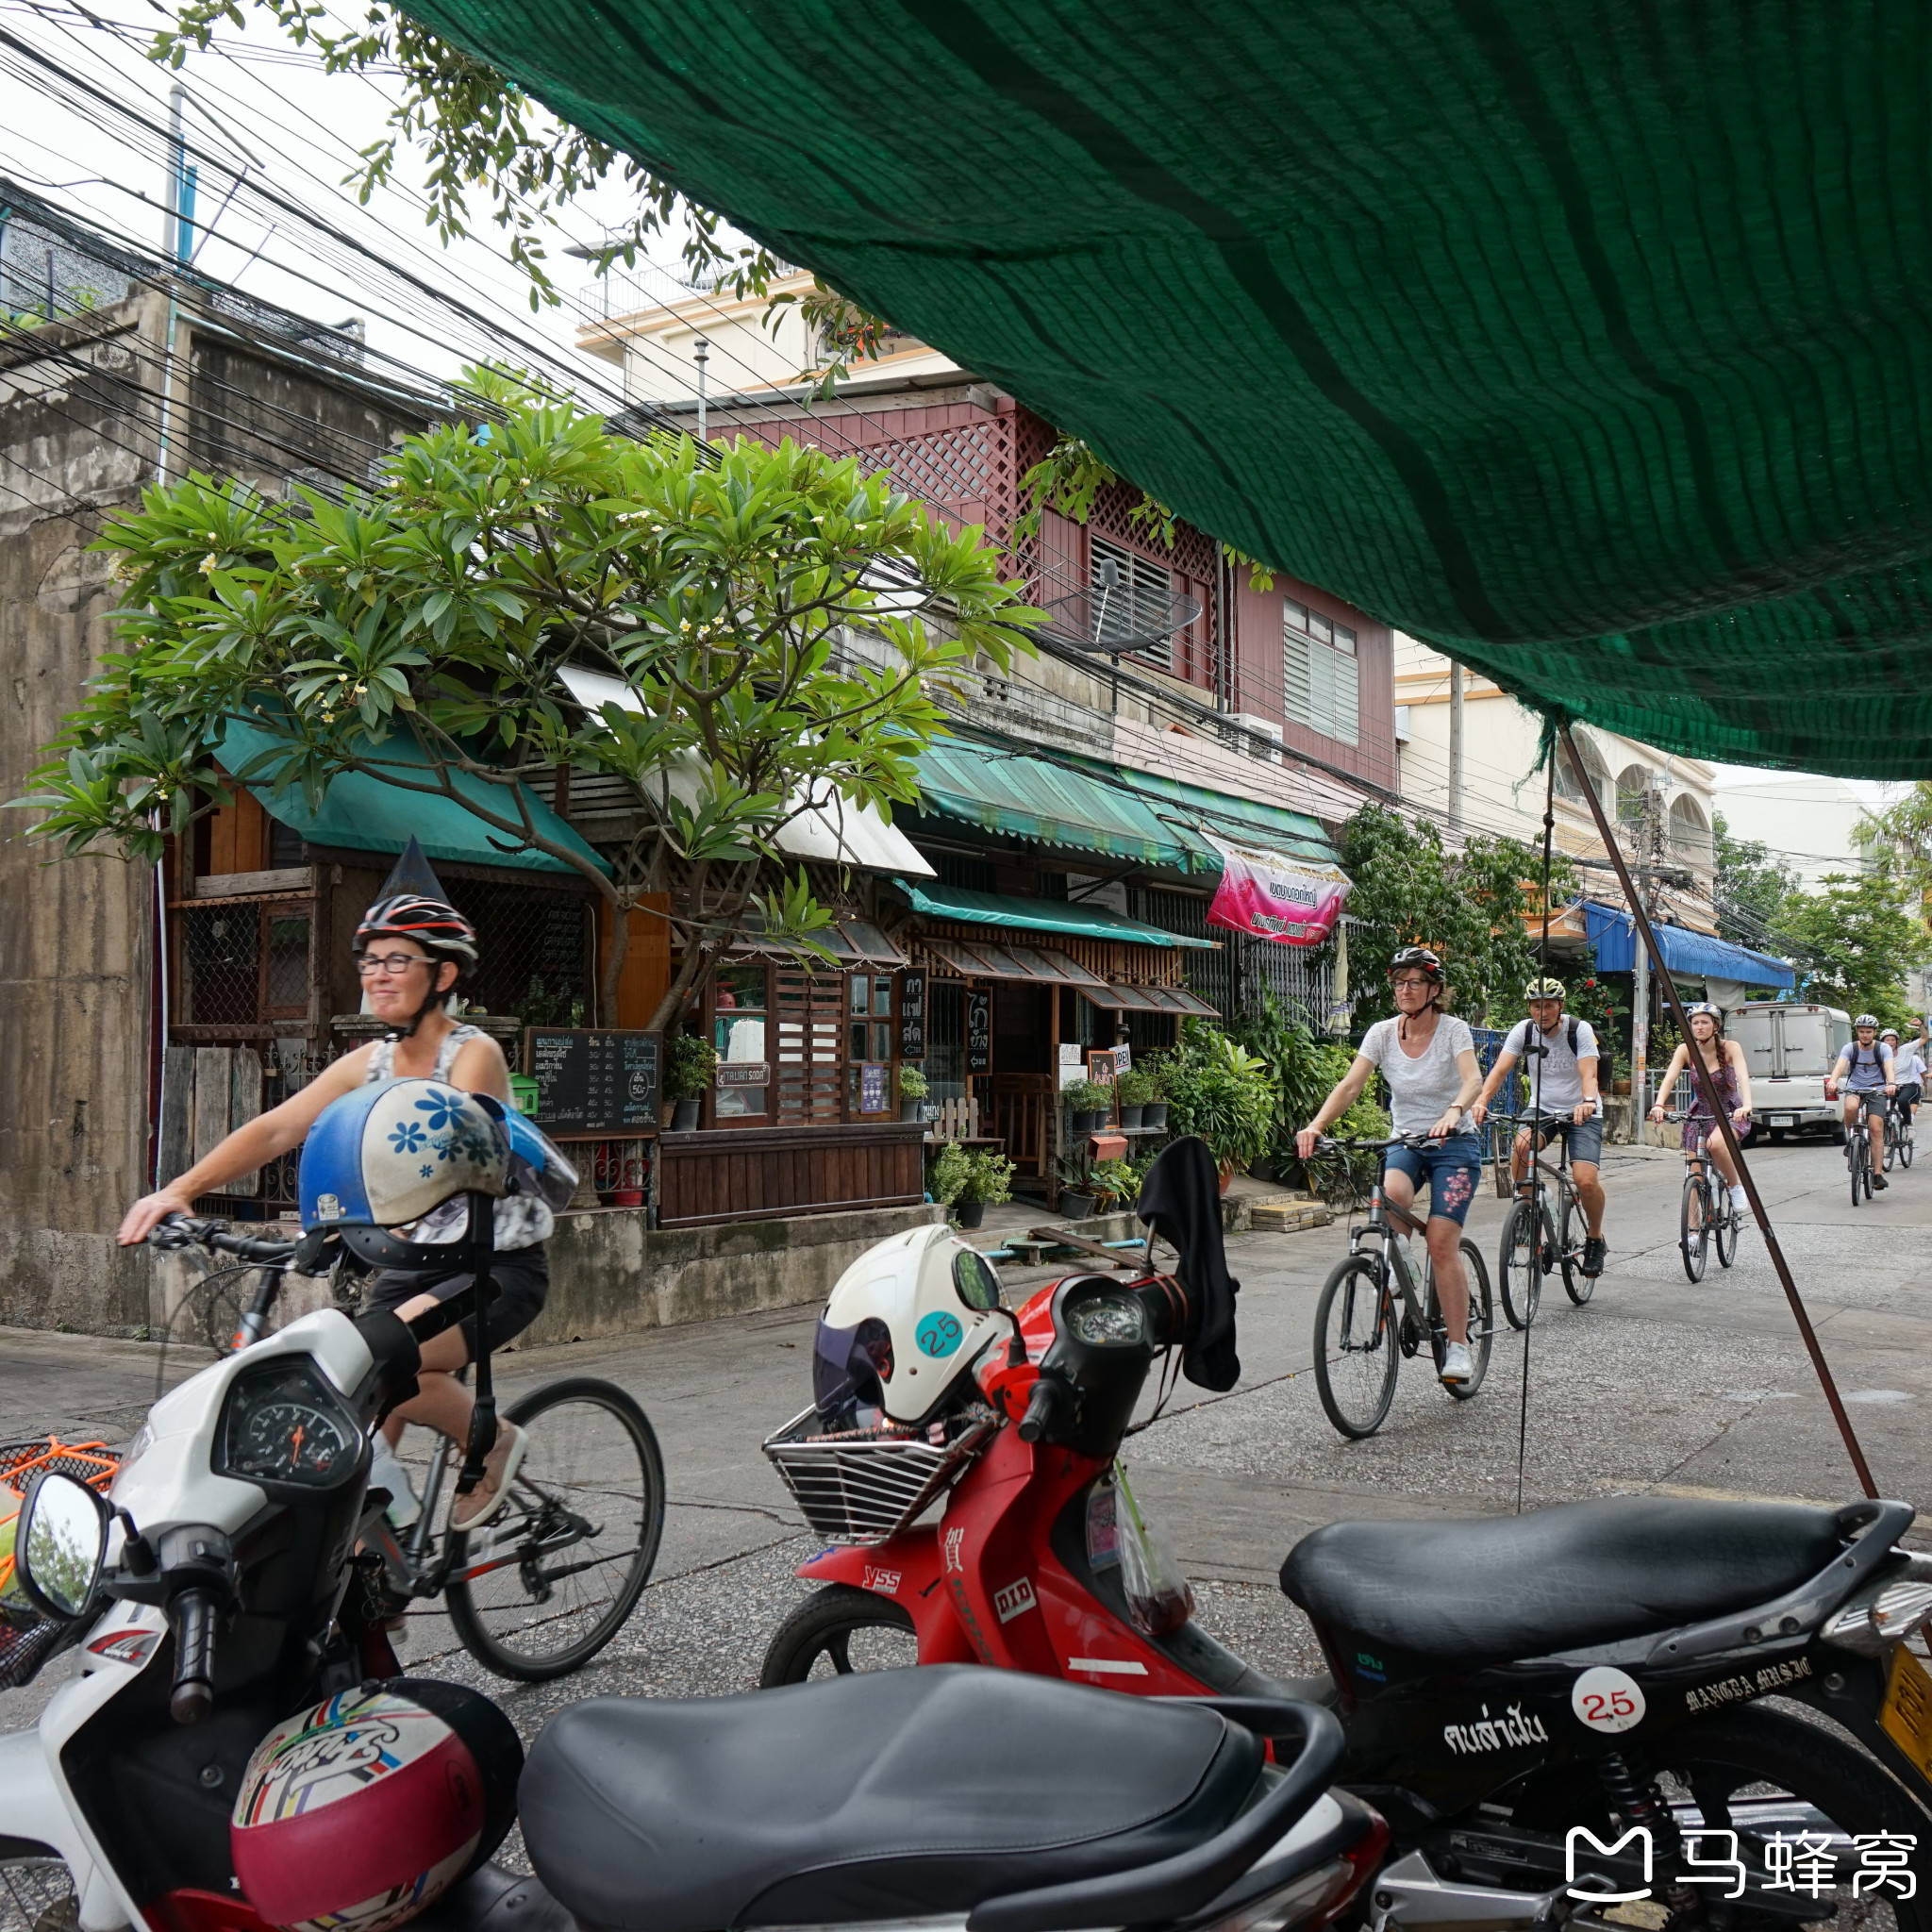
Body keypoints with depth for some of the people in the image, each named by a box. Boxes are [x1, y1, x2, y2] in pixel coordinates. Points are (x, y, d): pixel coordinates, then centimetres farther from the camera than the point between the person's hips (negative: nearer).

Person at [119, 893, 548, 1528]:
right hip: (412, 1266, 6)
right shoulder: (369, 1063, 5)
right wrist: (179, 1189, -17)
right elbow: (275, 1128, -3)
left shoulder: (474, 1054, -13)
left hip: (498, 1266, -6)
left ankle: (497, 1442, -5)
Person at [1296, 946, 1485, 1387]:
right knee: (1392, 1194, -32)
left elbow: (1472, 1079, -28)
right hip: (1405, 1142, 3)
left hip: (1454, 1144, -3)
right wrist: (1315, 1126, -30)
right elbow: (1350, 1085, -13)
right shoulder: (1382, 1033, -2)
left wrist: (1453, 1112, -50)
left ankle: (1458, 1346, -2)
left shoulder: (1453, 1029, -11)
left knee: (1442, 1244, -15)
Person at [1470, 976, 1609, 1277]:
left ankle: (1595, 1237, 8)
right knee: (1521, 1145, -31)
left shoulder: (1580, 1030, -15)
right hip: (1541, 1108, 2)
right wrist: (1481, 1100, -39)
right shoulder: (1523, 1030, -9)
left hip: (1582, 1113, -2)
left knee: (1585, 1180, -21)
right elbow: (1500, 1069, -20)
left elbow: (1588, 1073, -29)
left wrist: (1588, 1102, -51)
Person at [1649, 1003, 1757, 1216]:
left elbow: (1743, 1076, -29)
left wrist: (1746, 1105, -48)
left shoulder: (1730, 1047, -14)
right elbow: (1669, 1078, -21)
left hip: (1731, 1114, -3)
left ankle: (1736, 1185, -10)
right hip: (1699, 1115, 3)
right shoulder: (1686, 1049, -9)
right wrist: (1659, 1105, -39)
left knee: (1715, 1143, -36)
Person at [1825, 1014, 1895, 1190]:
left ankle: (1877, 1173, -10)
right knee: (1851, 1107, -35)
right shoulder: (1850, 1048, -3)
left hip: (1877, 1090, 0)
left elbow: (1889, 1068, -21)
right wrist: (1832, 1081, -42)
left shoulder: (1883, 1048, -4)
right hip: (1854, 1089, 0)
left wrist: (1891, 1084, -43)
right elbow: (1840, 1065, -21)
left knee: (1876, 1129, -14)